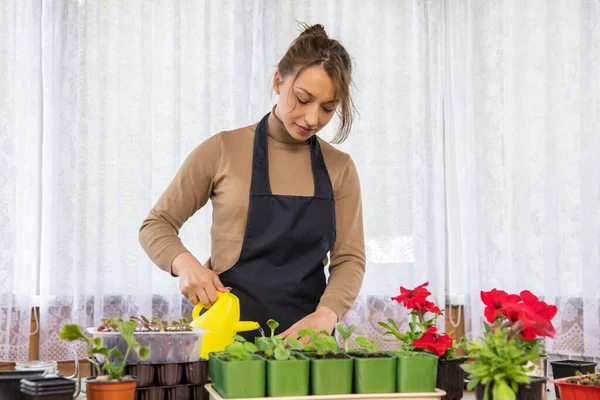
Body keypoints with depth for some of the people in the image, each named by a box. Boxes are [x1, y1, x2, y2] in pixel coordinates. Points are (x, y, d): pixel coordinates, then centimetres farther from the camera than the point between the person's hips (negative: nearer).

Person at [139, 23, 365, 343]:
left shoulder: (339, 168, 3)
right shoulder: (223, 151, -4)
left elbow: (349, 258, 0)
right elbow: (156, 225, 2)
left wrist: (325, 315, -19)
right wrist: (184, 263, -18)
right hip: (230, 329, -2)